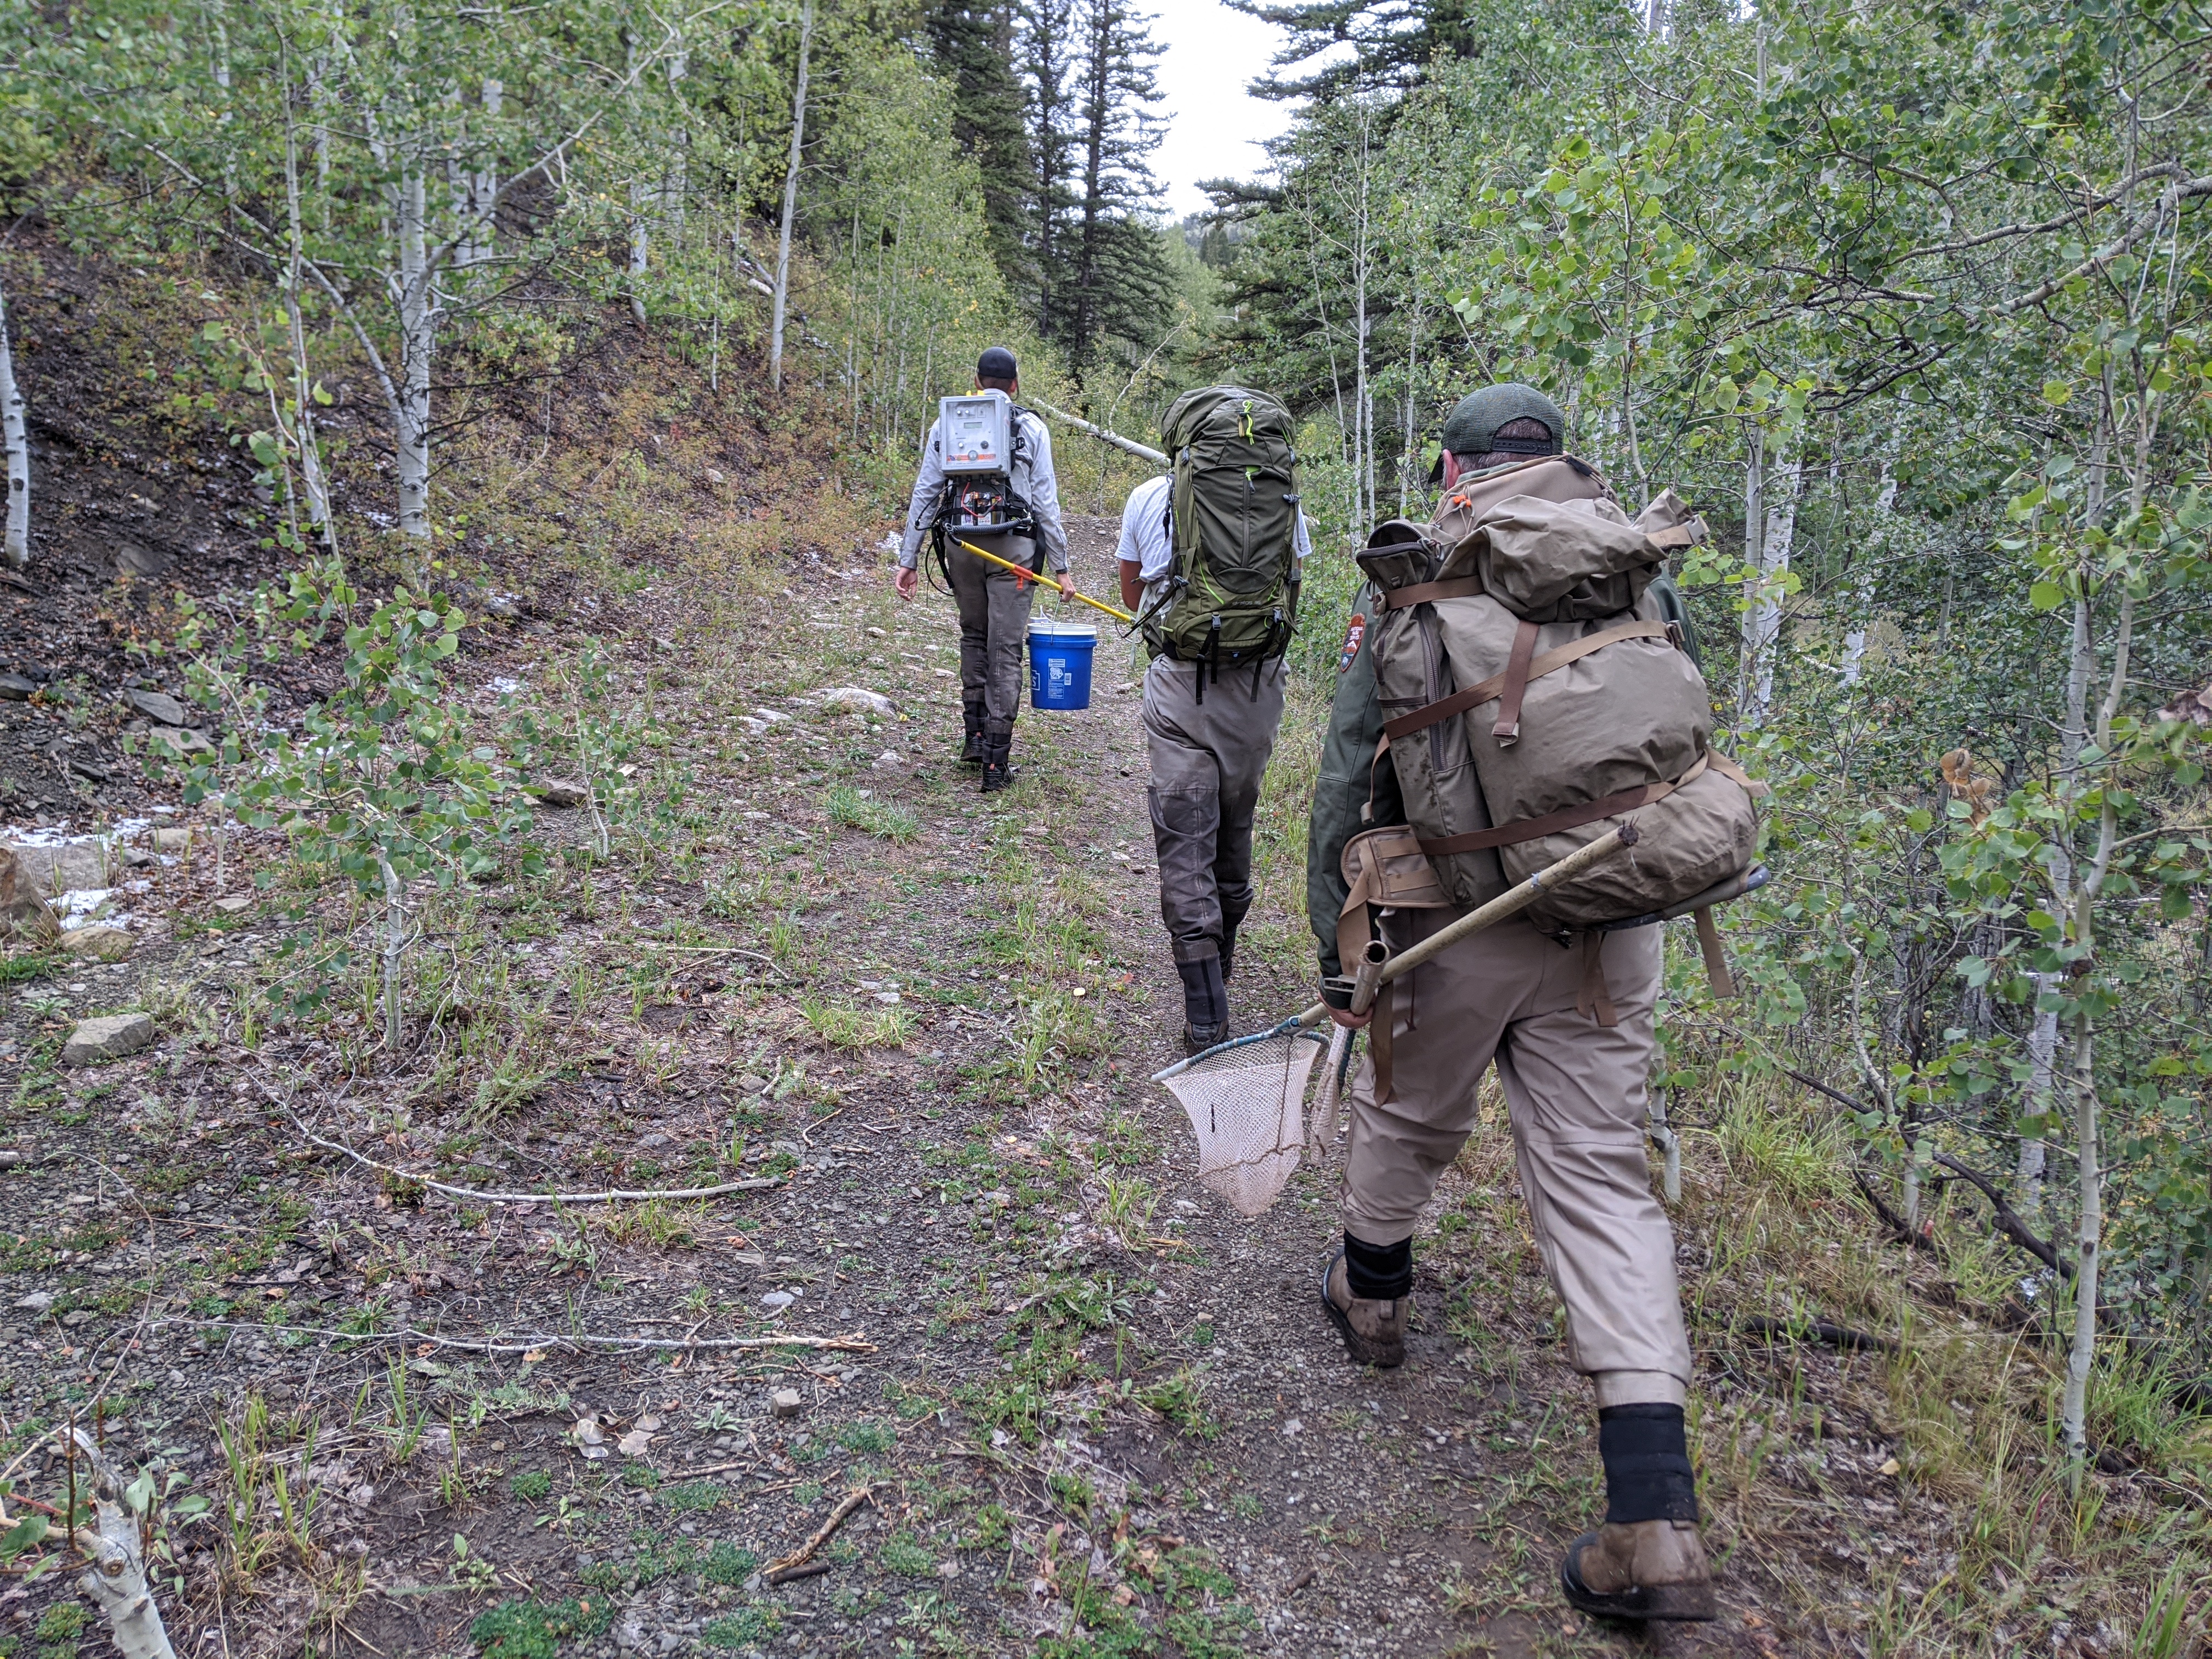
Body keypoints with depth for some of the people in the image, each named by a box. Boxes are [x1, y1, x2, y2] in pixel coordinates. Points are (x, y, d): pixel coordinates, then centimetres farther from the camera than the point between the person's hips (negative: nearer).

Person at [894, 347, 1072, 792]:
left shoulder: (946, 425, 7)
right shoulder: (1032, 429, 1)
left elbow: (925, 494, 5)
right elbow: (1045, 503, -1)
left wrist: (909, 559, 8)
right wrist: (1061, 567, 3)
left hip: (961, 546, 2)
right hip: (1014, 549, -2)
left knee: (974, 636, 23)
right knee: (1005, 649, 2)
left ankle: (975, 735, 21)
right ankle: (997, 762, 3)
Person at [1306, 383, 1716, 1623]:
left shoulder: (1405, 596, -4)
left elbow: (1345, 788, -5)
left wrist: (1339, 949, 1)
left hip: (1456, 931, -2)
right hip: (1609, 937, 2)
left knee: (1408, 1119, 23)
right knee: (1604, 1181, 5)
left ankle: (1373, 1292, 50)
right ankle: (1657, 1522, 1)